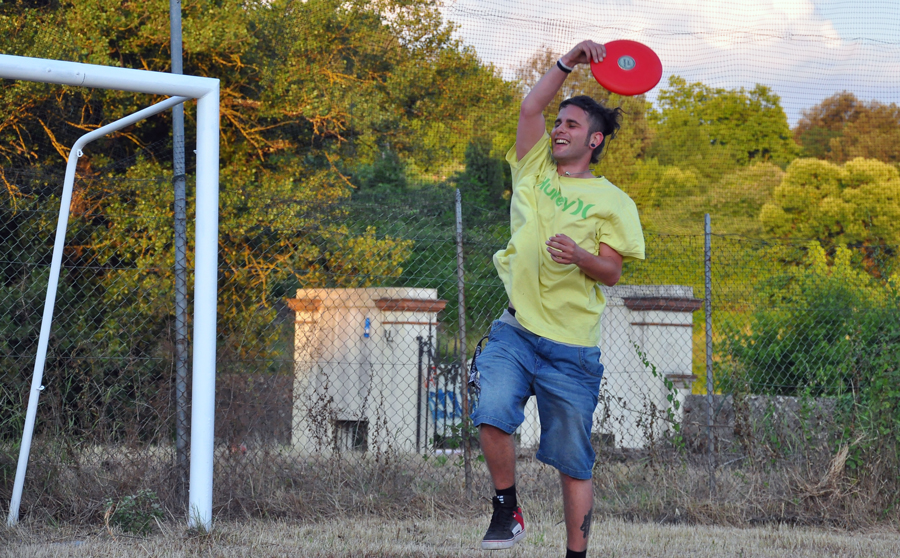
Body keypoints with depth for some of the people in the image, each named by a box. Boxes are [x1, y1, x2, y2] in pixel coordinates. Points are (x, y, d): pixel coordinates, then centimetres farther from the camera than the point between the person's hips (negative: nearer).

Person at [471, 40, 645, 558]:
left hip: (572, 347, -2)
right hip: (514, 331, 2)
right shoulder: (535, 171, 14)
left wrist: (579, 255, -23)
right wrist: (570, 61, 0)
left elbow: (612, 270, -3)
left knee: (574, 463, 0)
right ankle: (507, 511, -3)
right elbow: (531, 108, 4)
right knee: (493, 414, -23)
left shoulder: (612, 201, 4)